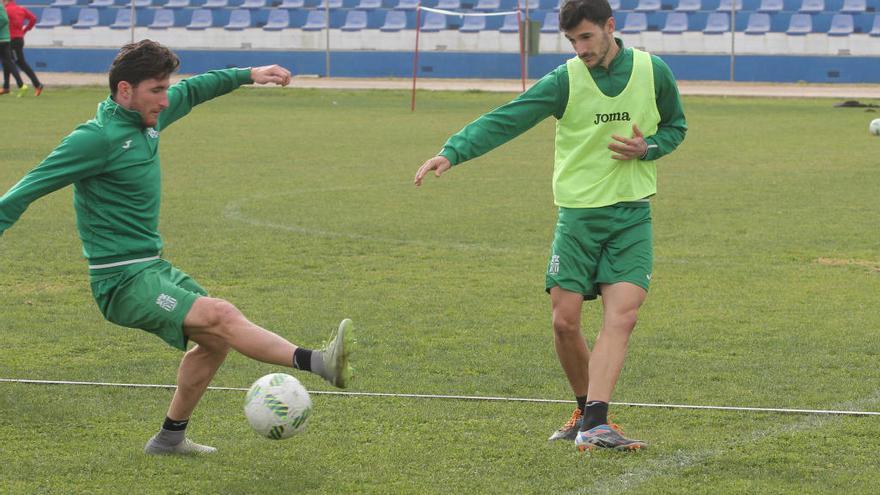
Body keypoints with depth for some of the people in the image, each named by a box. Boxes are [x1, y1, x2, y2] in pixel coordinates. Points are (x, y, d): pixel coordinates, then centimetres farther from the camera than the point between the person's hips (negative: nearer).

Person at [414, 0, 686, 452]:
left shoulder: (653, 72, 0)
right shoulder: (565, 81, -5)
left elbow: (675, 126, 16)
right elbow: (503, 121, -11)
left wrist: (647, 148, -6)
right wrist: (452, 152, -24)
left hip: (632, 215, 0)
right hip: (578, 213, 0)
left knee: (621, 316, -16)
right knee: (565, 320, -4)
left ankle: (594, 422, -22)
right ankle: (587, 412, 18)